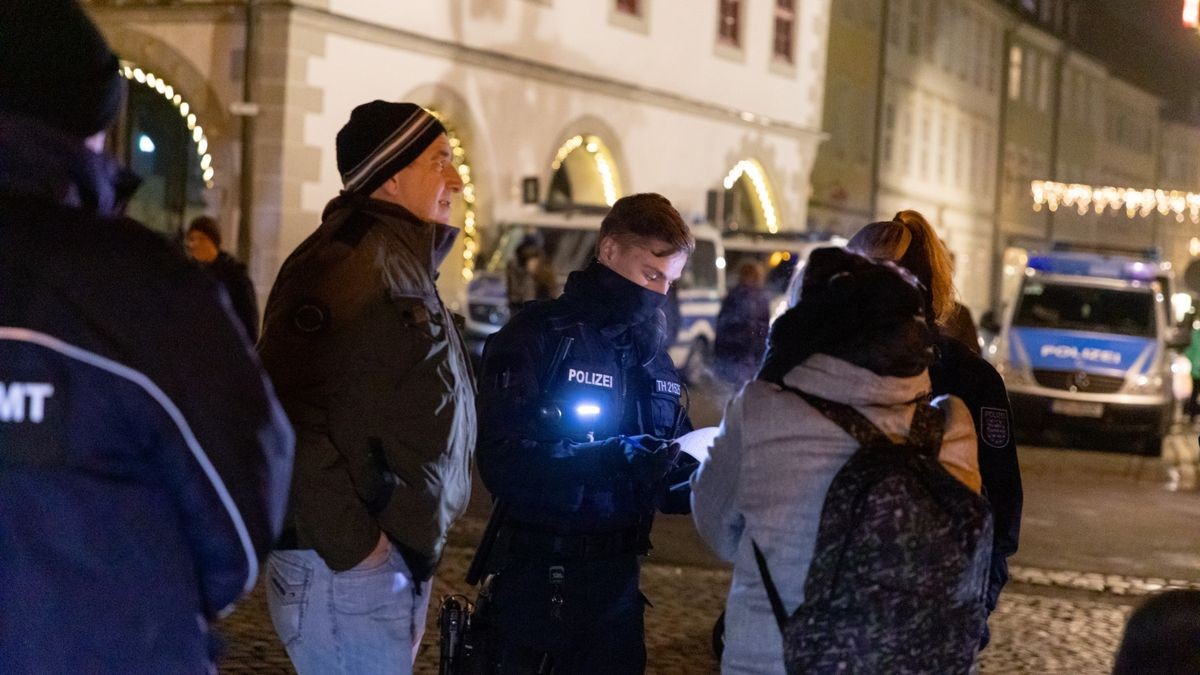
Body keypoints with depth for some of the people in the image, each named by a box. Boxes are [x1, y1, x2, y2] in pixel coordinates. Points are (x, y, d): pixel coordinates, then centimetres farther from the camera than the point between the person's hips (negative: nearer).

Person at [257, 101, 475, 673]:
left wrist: (413, 551, 14)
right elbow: (287, 411, -26)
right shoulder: (346, 263, -16)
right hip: (344, 569, -10)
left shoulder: (405, 264, 14)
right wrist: (349, 541, -23)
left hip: (399, 559, 10)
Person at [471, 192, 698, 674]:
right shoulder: (537, 337, -9)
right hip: (538, 579, -6)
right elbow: (503, 462, -20)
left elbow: (673, 471, 13)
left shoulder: (655, 358, 13)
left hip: (618, 577, 6)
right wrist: (615, 460, -30)